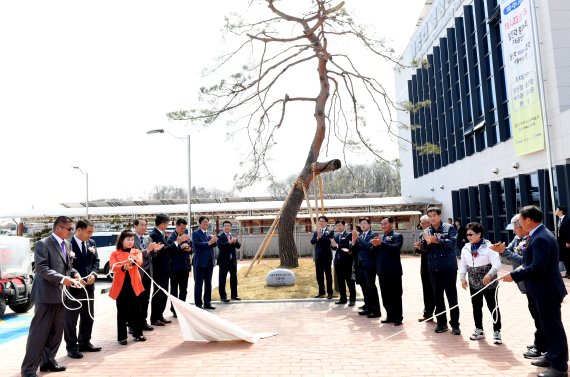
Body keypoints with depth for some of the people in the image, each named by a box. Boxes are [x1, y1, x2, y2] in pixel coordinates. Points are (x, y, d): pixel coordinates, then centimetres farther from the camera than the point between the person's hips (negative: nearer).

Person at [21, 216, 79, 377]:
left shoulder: (67, 245, 13)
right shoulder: (43, 244, -11)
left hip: (61, 294, 8)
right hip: (46, 294, -8)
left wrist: (74, 273, -1)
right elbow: (41, 268, -18)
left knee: (56, 331, 14)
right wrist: (61, 278, -27)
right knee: (39, 331, -2)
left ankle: (48, 360, 27)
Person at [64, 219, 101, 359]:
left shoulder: (91, 243, 7)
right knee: (71, 318, 4)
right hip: (73, 285, -7)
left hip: (89, 285, 7)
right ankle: (71, 346, 16)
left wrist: (93, 274, -8)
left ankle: (84, 342, 29)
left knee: (89, 316, 15)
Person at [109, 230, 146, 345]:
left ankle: (137, 333, 23)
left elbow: (139, 262, -14)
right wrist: (123, 267, -35)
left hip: (134, 285, 2)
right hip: (120, 285, -2)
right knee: (122, 312, 5)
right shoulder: (115, 254, 3)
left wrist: (133, 261, -38)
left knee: (136, 310, 10)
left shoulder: (137, 252, 7)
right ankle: (122, 337, 14)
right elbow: (113, 267, -14)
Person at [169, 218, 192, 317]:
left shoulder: (186, 236, 8)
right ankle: (174, 309, 16)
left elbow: (191, 249, 16)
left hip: (185, 267, 5)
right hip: (175, 267, -5)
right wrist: (180, 247, -27)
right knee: (174, 289, 7)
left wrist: (190, 249, -6)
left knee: (184, 290, 12)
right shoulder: (171, 237, -10)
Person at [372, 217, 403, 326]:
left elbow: (396, 248, -21)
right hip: (382, 271, 6)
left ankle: (398, 318, 10)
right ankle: (390, 316, 22)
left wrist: (381, 243, -27)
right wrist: (375, 245, -10)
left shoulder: (397, 236, -3)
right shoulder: (381, 237, 17)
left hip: (393, 271, -6)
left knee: (395, 295, 1)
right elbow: (375, 252, 10)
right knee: (385, 295, 11)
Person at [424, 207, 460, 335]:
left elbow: (453, 242, -17)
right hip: (434, 269, 4)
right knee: (437, 297, 10)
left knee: (452, 296, 3)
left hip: (449, 268, -4)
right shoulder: (427, 231, 7)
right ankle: (441, 323, 21)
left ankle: (455, 324, 12)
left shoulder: (449, 228, -3)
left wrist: (437, 240, -24)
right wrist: (427, 243, -16)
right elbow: (424, 249, 5)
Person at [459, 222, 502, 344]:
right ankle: (479, 330, 27)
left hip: (489, 283, -6)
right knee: (476, 307, 13)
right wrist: (462, 278, 1)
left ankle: (497, 332, 17)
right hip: (474, 284, 6)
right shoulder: (466, 248, 3)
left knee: (493, 307, 4)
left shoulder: (489, 247, -16)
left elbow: (497, 263, -23)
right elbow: (463, 264, 10)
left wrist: (490, 275, -38)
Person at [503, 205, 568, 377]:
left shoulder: (541, 238, -24)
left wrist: (514, 276, -22)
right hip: (545, 289, 11)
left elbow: (537, 267, -29)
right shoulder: (540, 235, 10)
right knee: (550, 325, 20)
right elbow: (532, 261, 17)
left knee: (553, 327, -1)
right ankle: (552, 357, 34)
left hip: (547, 290, -11)